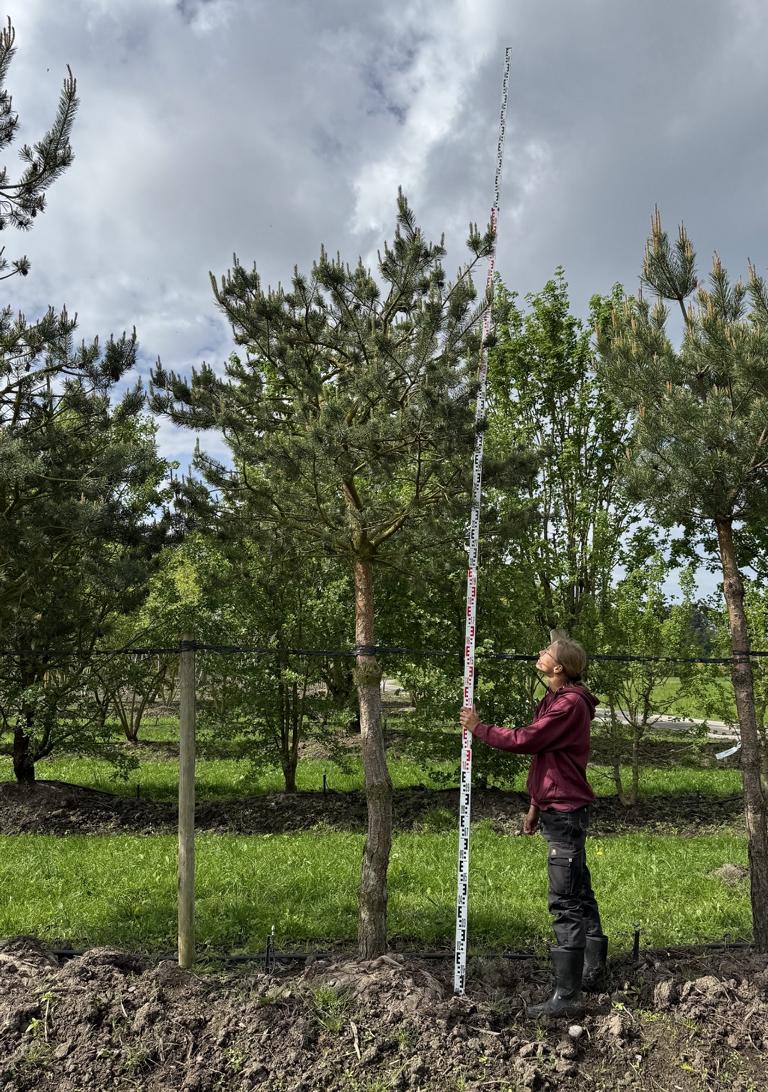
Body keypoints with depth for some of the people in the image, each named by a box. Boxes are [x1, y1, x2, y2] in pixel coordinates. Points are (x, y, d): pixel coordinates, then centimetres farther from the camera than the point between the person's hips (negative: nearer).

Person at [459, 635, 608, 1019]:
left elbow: (524, 740, -21)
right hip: (558, 810, 11)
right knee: (580, 894, 20)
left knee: (566, 903, -7)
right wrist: (535, 807, 21)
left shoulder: (570, 704, -18)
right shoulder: (556, 701, 15)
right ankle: (593, 972, 34)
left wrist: (478, 728, -7)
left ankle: (566, 998, -3)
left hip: (565, 813, -11)